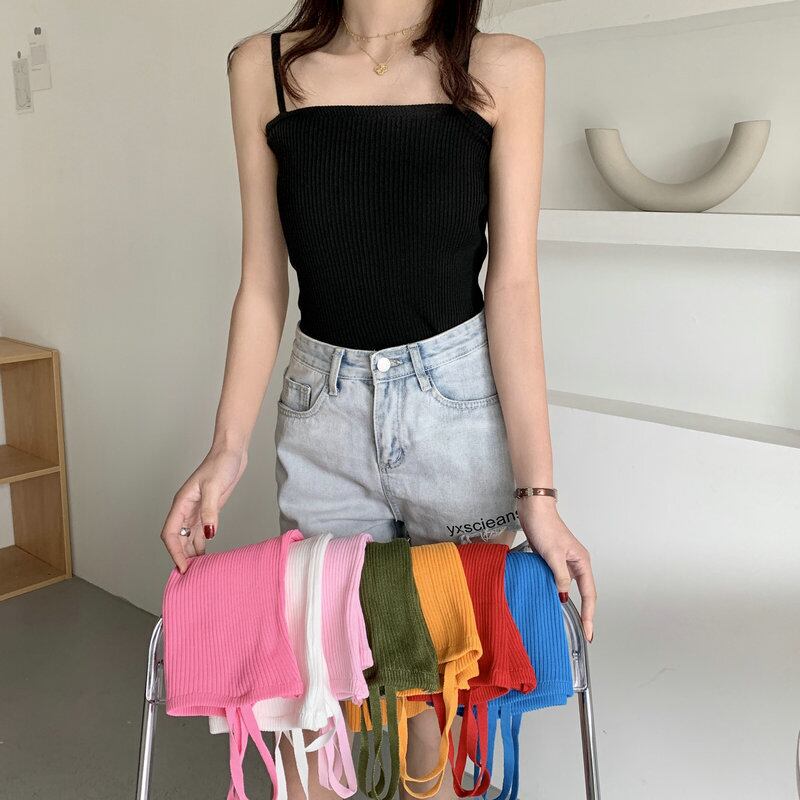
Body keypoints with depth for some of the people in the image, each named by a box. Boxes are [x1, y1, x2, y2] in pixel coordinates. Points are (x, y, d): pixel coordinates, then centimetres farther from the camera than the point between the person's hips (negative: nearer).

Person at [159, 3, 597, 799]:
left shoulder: (503, 68, -1)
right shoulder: (262, 67, 4)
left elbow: (511, 287, -6)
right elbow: (262, 284, 3)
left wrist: (537, 492, -11)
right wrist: (228, 447, -5)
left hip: (463, 403, -1)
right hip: (324, 405, 2)